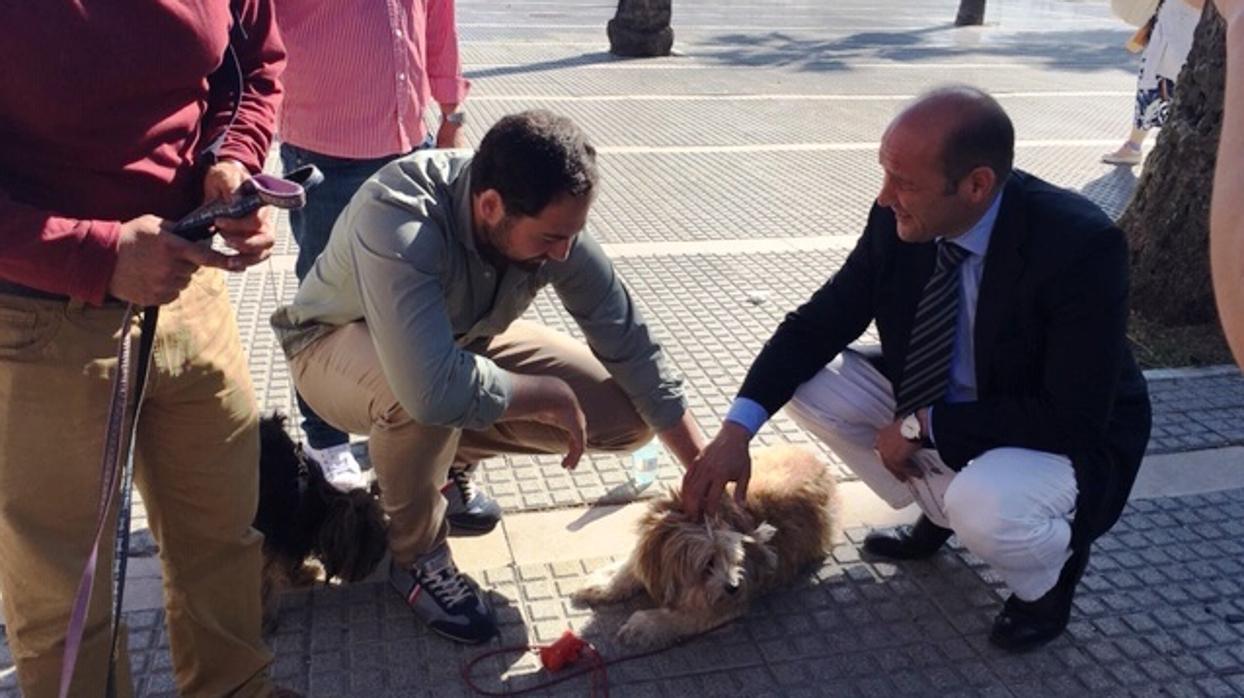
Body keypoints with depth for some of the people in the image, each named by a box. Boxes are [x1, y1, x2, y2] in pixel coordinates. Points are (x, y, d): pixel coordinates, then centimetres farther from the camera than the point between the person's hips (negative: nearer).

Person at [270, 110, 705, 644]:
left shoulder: (552, 222, -23)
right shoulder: (395, 222, -40)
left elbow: (631, 348, -13)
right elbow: (434, 387, -52)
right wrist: (548, 394, -34)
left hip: (464, 338, 5)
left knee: (627, 414, -10)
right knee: (425, 401, -42)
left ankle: (443, 454, 9)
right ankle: (416, 554, -10)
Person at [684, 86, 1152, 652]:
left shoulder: (1080, 245, -31)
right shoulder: (899, 221, -16)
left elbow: (1072, 420, -30)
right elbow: (819, 322, -9)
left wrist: (922, 426, -27)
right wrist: (737, 430, -22)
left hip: (1064, 444, -5)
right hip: (930, 411, 6)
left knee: (983, 506, -37)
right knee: (808, 382, -9)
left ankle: (1045, 574, 2)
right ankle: (939, 508, 11)